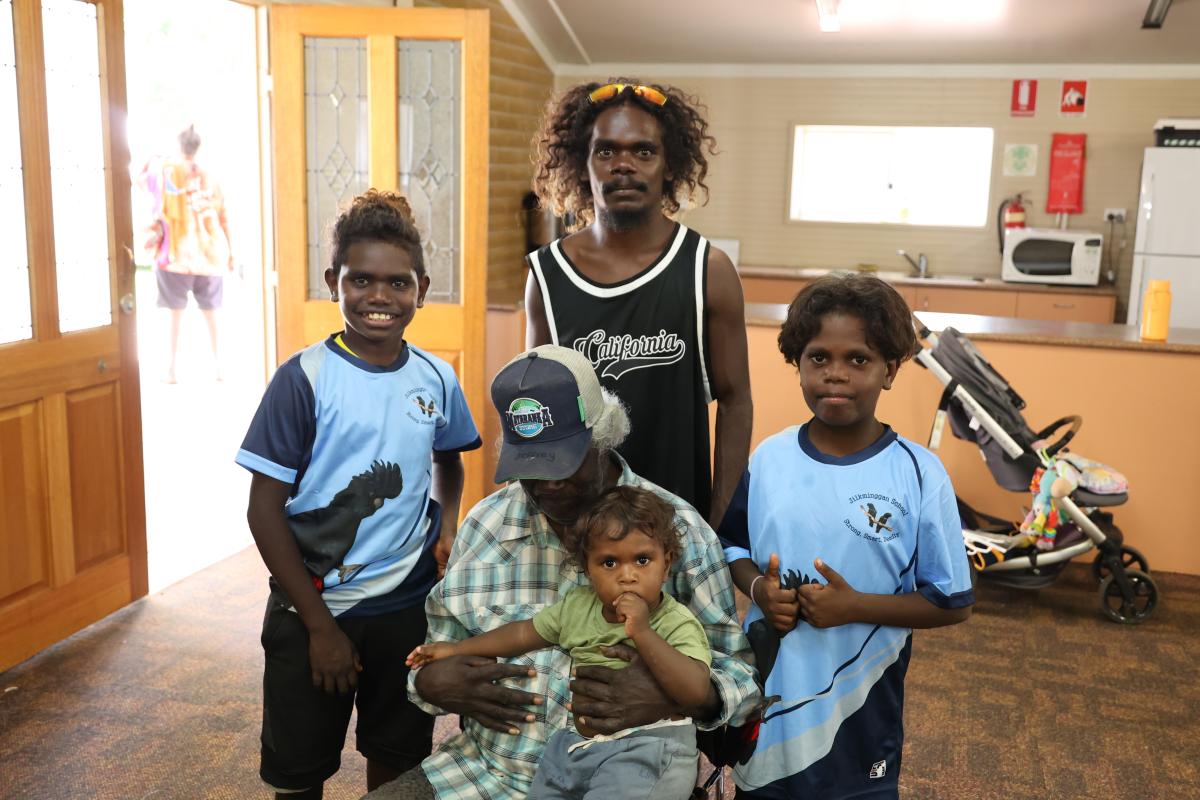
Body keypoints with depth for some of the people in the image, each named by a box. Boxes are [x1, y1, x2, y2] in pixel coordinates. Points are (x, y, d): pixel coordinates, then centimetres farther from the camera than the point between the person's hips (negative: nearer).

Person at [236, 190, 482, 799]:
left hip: (407, 604, 3)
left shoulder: (436, 378, -2)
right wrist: (319, 625, -13)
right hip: (311, 606, -3)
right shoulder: (305, 378, -14)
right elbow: (265, 509, -12)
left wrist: (448, 526, -3)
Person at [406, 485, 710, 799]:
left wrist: (641, 632, -28)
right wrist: (458, 649, 22)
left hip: (647, 748, -6)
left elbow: (695, 691, -24)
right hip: (576, 742, 6)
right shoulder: (578, 605, 6)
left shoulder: (677, 623, -11)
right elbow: (525, 633, 20)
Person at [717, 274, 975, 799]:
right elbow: (733, 544, 10)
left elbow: (952, 603, -8)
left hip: (860, 707, -2)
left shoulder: (918, 475, -12)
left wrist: (855, 605, -21)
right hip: (765, 696, 3)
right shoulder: (768, 459, -4)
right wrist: (759, 588, -11)